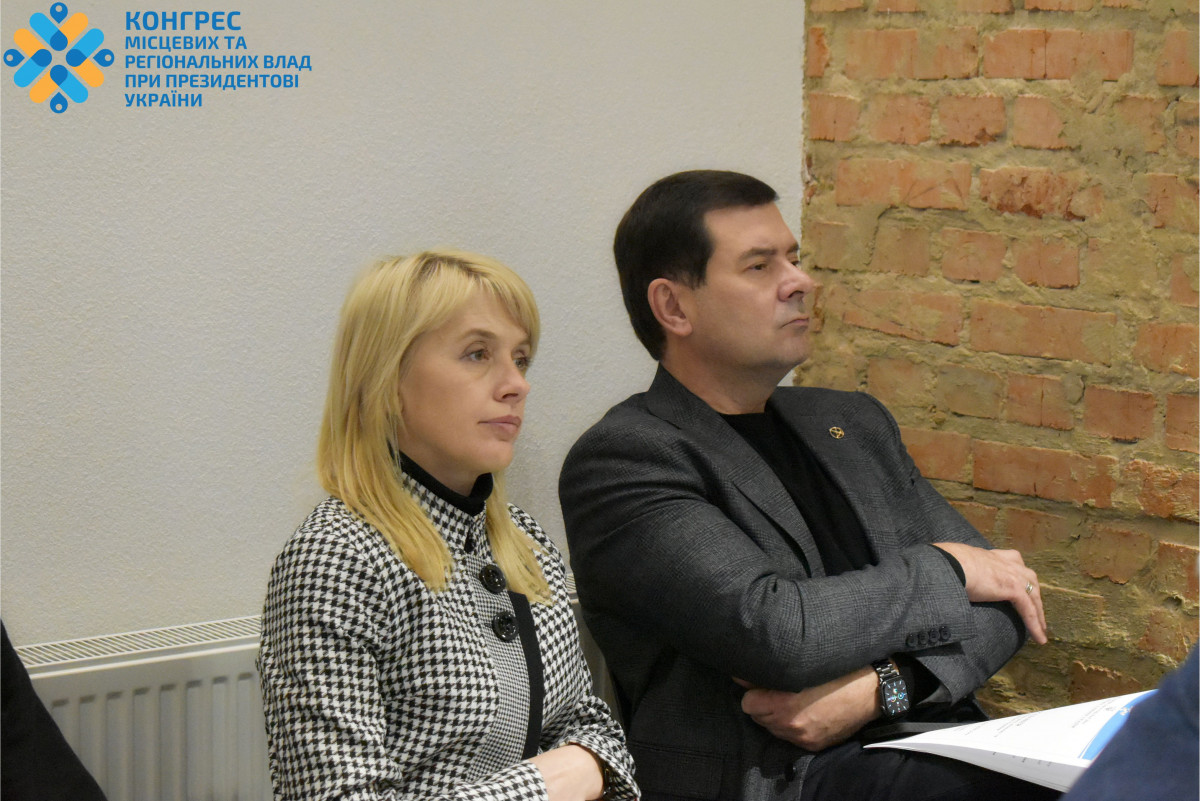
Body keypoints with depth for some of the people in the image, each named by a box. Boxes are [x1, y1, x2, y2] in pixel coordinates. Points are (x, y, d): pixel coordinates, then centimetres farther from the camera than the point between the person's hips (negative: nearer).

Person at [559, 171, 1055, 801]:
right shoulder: (621, 460, -2)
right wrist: (943, 569, -1)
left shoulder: (852, 423, 21)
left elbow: (1000, 596, 14)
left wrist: (880, 687, -7)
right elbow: (771, 630, -17)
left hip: (932, 748, 7)